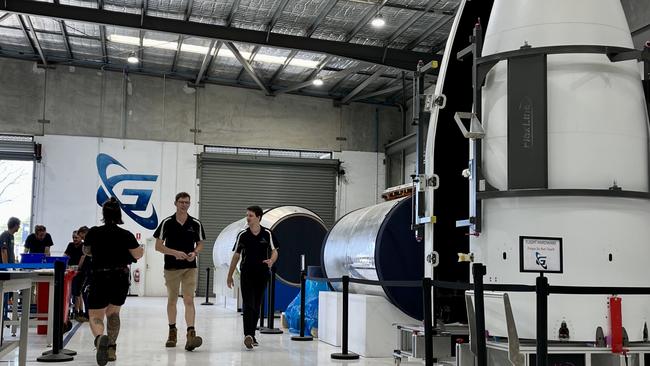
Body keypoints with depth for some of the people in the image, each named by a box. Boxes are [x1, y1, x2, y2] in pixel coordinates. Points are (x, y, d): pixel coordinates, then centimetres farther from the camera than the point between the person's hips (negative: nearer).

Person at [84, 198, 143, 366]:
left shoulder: (93, 232, -4)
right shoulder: (126, 235, -6)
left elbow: (86, 251, 13)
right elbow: (138, 255, -1)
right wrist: (142, 250, 22)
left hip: (99, 278, -2)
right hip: (121, 279, 2)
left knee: (95, 316, 3)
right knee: (113, 313, 23)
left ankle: (100, 338, -30)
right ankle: (111, 349, 18)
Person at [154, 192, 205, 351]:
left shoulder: (196, 224, 2)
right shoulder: (167, 223, -2)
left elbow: (200, 244, 12)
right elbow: (158, 246, -2)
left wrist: (194, 253, -10)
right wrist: (175, 252, -16)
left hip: (190, 267, 0)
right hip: (171, 267, 0)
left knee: (189, 300, -10)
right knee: (172, 300, 11)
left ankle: (191, 334, -18)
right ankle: (172, 332, 26)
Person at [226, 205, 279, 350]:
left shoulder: (267, 234, 0)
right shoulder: (242, 235, 0)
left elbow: (274, 251, 2)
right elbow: (236, 255, 7)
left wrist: (271, 261, -22)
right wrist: (230, 275, 8)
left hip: (262, 274, 1)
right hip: (247, 274, -1)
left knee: (256, 306, 9)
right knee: (248, 305, -11)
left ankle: (251, 335, 19)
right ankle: (248, 335, -21)